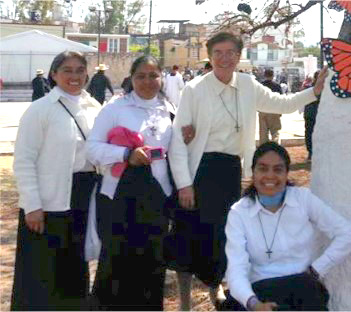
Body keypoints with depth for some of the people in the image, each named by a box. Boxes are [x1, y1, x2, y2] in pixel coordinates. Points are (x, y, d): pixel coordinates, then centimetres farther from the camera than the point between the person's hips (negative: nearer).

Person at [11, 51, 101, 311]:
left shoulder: (94, 108, 8)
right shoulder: (40, 109, -8)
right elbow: (23, 162, -10)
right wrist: (32, 205, -16)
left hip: (84, 201, 5)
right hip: (50, 203, -5)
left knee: (76, 270, 16)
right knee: (42, 274, 1)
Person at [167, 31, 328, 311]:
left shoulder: (248, 85, 5)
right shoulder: (194, 89, -8)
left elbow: (283, 104, 18)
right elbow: (178, 139, -9)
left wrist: (316, 91, 5)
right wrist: (184, 183, -14)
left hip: (232, 171, 4)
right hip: (199, 170, -4)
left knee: (223, 233, 13)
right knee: (190, 235, 1)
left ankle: (216, 288, 37)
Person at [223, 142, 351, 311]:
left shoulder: (304, 198, 1)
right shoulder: (239, 213, -2)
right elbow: (236, 269, -12)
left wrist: (316, 270, -5)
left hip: (305, 289, 2)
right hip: (262, 291, -2)